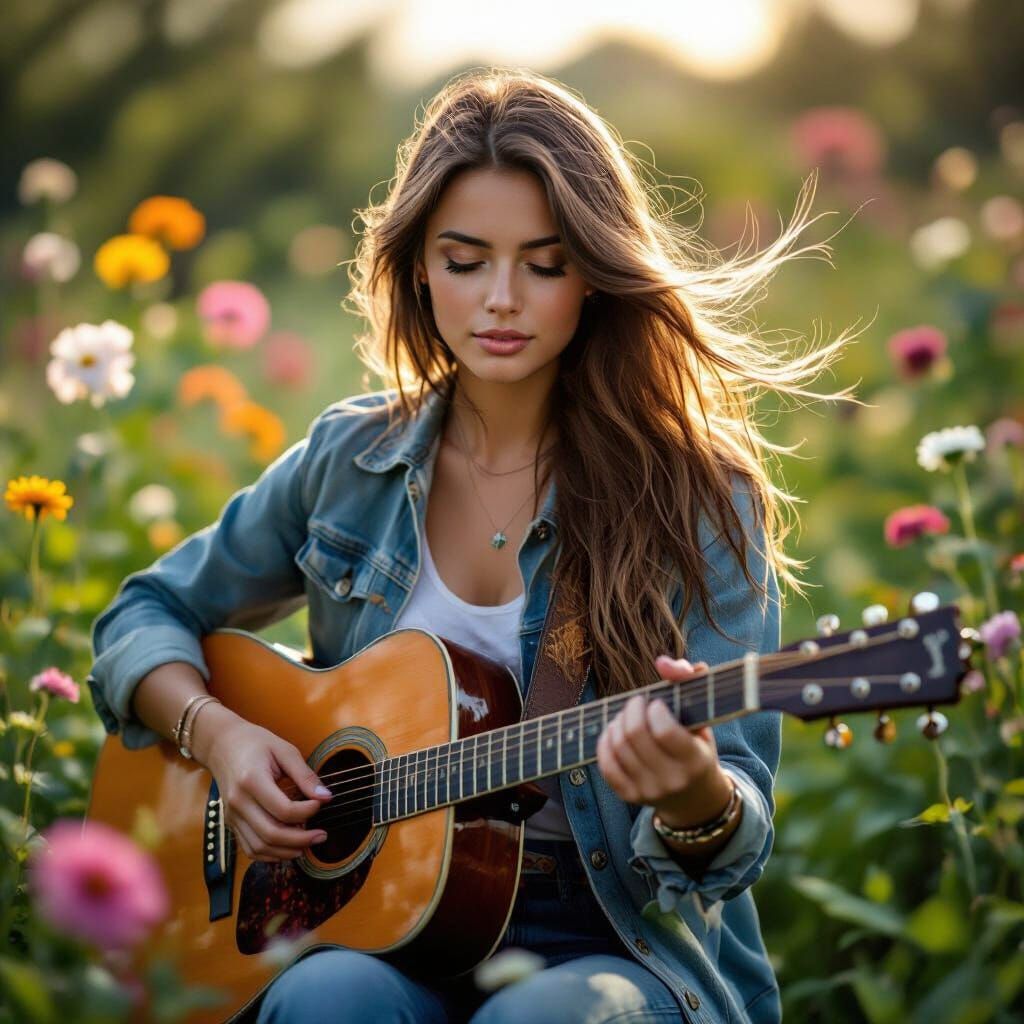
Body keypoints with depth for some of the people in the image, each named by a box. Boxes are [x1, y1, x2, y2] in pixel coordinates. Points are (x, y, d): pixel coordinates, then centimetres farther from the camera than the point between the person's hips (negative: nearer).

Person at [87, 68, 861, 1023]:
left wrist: (694, 790, -32)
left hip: (614, 944, -2)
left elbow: (736, 839, -8)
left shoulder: (699, 497, -5)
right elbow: (145, 617, 18)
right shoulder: (348, 462, 6)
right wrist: (218, 732, -3)